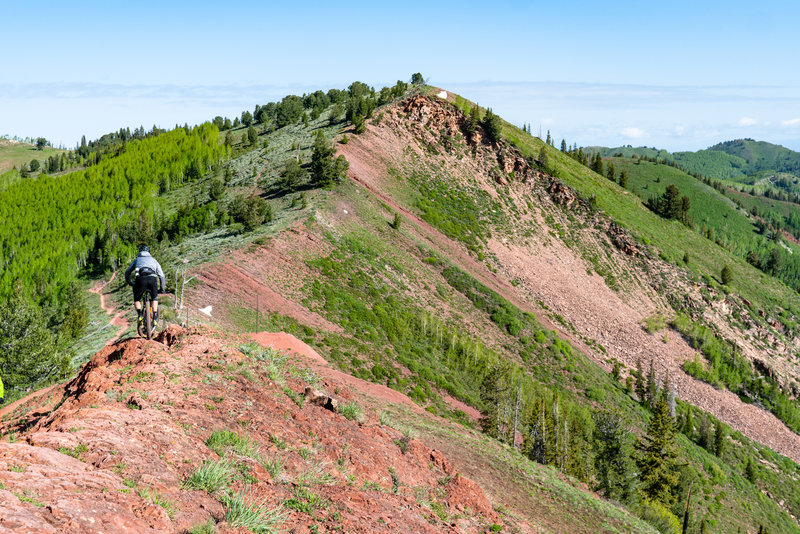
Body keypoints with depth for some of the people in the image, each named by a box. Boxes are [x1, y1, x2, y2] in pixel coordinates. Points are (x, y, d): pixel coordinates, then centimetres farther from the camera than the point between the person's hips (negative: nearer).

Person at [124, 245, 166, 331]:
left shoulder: (137, 259, 33)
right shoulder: (153, 260, 34)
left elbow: (127, 273, 30)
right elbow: (161, 275, 33)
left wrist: (129, 282, 46)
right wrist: (162, 288, 42)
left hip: (141, 279, -1)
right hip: (153, 278, 1)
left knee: (137, 300, 20)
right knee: (154, 298, 24)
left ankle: (140, 316, -5)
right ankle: (155, 319, 11)